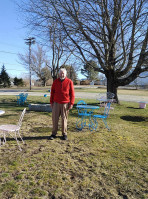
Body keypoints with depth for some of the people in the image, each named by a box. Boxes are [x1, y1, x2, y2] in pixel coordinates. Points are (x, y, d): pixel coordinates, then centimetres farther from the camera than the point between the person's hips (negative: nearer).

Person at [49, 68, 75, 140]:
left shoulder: (69, 82, 0)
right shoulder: (55, 82, 8)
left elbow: (72, 93, -1)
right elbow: (52, 92, 12)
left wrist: (71, 103, -6)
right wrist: (51, 102, 7)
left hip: (65, 103, -2)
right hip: (56, 103, 2)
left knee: (64, 119, 6)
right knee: (55, 118, 3)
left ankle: (64, 134, 17)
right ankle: (54, 133, 15)